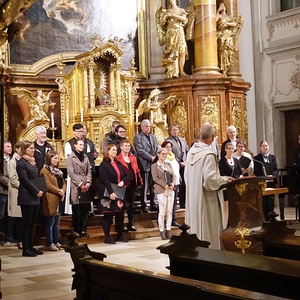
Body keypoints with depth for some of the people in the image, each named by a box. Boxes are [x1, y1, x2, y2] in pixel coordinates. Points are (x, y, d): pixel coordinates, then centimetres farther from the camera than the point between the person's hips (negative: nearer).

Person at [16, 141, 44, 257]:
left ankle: (30, 247, 16)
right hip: (26, 197, -7)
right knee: (26, 224, -4)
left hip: (35, 197, 8)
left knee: (32, 224, 10)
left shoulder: (33, 162, 15)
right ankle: (25, 249, 1)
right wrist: (37, 191, -12)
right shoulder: (21, 163, -8)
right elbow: (25, 180, -14)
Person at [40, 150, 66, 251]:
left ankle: (56, 242, 18)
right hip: (51, 200, -8)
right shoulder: (44, 170, -9)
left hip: (59, 200, 8)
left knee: (57, 223, 12)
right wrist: (58, 191, -17)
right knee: (50, 223, -3)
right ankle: (49, 244, 2)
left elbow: (63, 183, 15)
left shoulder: (58, 171, 19)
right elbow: (48, 184, -18)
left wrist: (63, 191, -4)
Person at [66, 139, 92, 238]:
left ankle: (83, 230, 13)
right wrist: (80, 184, -13)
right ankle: (77, 231, 7)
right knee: (76, 211, -1)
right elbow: (71, 173, -8)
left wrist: (88, 182, -6)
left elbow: (89, 171, 11)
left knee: (86, 210, 5)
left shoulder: (85, 157, 19)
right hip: (76, 187, -5)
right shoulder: (70, 158, 0)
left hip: (86, 187, 5)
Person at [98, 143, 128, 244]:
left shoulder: (119, 164, 15)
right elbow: (105, 179, -16)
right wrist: (111, 192, -25)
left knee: (120, 214, 9)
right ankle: (107, 237, 4)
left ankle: (120, 235, 19)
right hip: (108, 193, -6)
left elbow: (126, 176, 16)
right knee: (108, 215, -2)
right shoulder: (103, 165, -6)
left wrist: (123, 181, -8)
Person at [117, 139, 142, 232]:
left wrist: (139, 181, 9)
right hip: (123, 184, -6)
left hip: (132, 184, 6)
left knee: (131, 204, 11)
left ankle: (131, 224, 19)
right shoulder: (118, 159, -7)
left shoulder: (133, 158, 14)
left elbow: (137, 170, 14)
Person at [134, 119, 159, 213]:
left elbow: (157, 150, 16)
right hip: (144, 165, -6)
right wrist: (151, 158, -15)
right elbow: (140, 151, -13)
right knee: (144, 186, -2)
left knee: (153, 186, 8)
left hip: (154, 164, 6)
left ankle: (153, 204, 14)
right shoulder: (138, 137, -2)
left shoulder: (153, 137, 20)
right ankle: (144, 206, 5)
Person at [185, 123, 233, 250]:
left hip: (193, 199, 8)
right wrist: (224, 179, -6)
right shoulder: (208, 154, -18)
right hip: (206, 200, -7)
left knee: (196, 228, 15)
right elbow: (210, 179, -22)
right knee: (209, 231, 2)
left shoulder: (191, 152, 4)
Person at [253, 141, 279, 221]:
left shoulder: (273, 157, 14)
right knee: (264, 199, -2)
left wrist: (272, 175, -13)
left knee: (271, 197, -6)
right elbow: (256, 172, -4)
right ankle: (267, 217, -1)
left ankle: (271, 212, -12)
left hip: (271, 181, 3)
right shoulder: (256, 158, 3)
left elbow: (276, 169, 8)